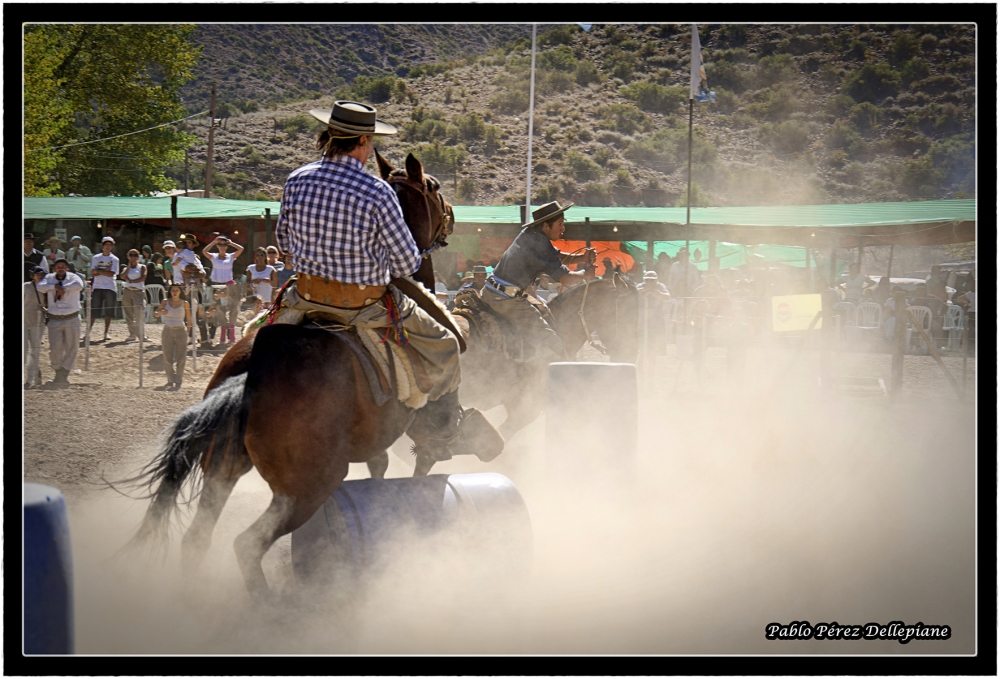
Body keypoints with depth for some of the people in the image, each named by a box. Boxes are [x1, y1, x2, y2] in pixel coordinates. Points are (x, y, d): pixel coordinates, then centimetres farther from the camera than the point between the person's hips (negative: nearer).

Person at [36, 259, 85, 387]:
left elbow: (79, 285, -23)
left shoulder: (73, 277, -1)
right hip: (55, 320, 1)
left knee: (71, 348, 3)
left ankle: (64, 376, 13)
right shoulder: (49, 278, 6)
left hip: (72, 319, -1)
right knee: (55, 349, -3)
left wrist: (63, 288, -21)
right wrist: (55, 286, -21)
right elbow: (40, 287, -12)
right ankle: (58, 374, 14)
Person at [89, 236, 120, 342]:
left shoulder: (114, 259, 5)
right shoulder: (96, 258, 8)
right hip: (97, 287, 0)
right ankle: (88, 330, 5)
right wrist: (105, 271, -12)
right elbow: (93, 273, -1)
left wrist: (98, 271, -7)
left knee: (108, 312, 1)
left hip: (110, 288, 0)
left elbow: (111, 274, -7)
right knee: (93, 310, -2)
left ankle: (107, 332, 8)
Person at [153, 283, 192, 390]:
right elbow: (156, 314, 0)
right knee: (167, 358, 2)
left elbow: (189, 319, 8)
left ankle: (178, 381, 6)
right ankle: (170, 380, 11)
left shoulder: (184, 303, 1)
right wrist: (160, 312, -21)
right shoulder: (165, 302, 3)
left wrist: (188, 331, 3)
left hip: (181, 331, -1)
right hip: (168, 331, 1)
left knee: (180, 357, -1)